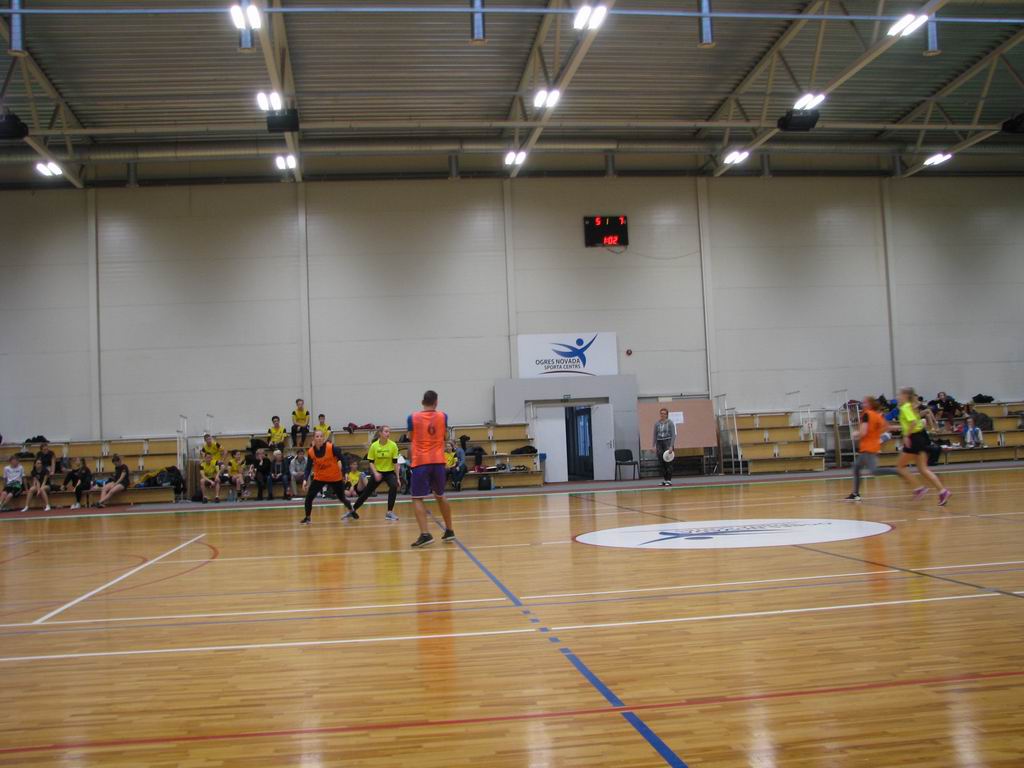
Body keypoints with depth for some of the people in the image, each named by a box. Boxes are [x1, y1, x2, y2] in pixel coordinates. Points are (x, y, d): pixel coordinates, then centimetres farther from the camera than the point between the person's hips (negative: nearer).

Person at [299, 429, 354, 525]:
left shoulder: (331, 447, -20)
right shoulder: (311, 452, -11)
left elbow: (342, 459, -12)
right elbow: (308, 467, -3)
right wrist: (305, 480, -16)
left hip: (335, 478, -2)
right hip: (319, 478, 2)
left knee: (342, 498, 10)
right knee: (309, 496, -12)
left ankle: (352, 512, 40)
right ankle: (307, 518, 6)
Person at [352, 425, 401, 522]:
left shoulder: (393, 445, -13)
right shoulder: (374, 446, -11)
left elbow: (395, 462, -10)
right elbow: (371, 462, -5)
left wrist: (397, 477, -12)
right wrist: (375, 473, -20)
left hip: (389, 472, -1)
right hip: (377, 472, 1)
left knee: (394, 486, -29)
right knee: (366, 492, 8)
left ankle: (389, 512, -19)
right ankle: (353, 510, 28)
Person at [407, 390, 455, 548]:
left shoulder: (413, 418, -1)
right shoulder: (442, 416, 4)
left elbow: (411, 442, 7)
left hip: (420, 462, -3)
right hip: (438, 461, 3)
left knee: (417, 498, 0)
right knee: (440, 496, 21)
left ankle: (425, 534, -16)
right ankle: (449, 531, 28)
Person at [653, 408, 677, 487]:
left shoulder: (670, 422, -4)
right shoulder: (657, 423, 6)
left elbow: (673, 435, -8)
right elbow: (655, 435, 9)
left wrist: (671, 446, -16)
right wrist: (654, 446, 3)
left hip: (668, 442, -4)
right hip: (659, 443, 4)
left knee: (668, 462, -5)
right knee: (661, 462, 3)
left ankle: (669, 480, -2)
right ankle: (664, 479, 10)